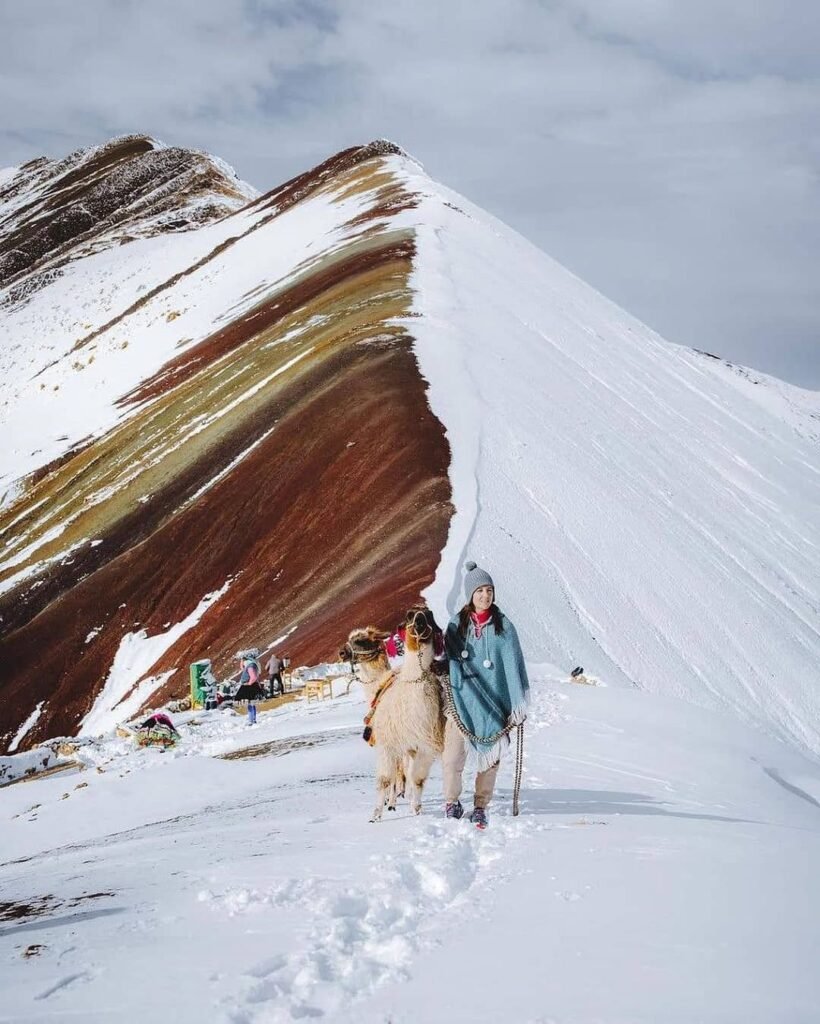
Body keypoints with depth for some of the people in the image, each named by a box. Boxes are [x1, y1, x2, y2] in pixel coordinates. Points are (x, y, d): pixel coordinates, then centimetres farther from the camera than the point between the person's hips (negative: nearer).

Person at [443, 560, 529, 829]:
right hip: (462, 700, 0)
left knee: (490, 756, 3)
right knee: (453, 755, -4)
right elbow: (448, 661, 9)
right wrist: (446, 697, 2)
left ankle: (480, 807, 17)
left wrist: (518, 704, -5)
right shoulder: (457, 626, 3)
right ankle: (452, 801, 17)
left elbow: (513, 664, -1)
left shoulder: (503, 626, 0)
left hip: (493, 701, 0)